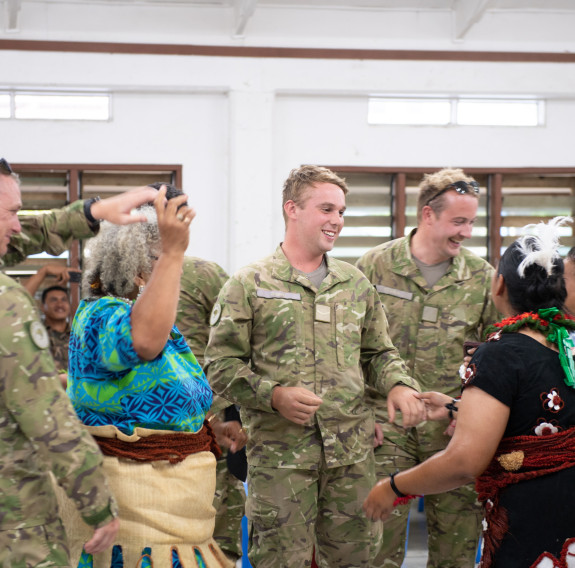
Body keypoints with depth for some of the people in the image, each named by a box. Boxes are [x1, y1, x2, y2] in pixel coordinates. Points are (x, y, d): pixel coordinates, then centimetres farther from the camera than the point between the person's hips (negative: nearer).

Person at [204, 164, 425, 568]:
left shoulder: (355, 284, 14)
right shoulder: (249, 285, 0)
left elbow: (378, 353, 21)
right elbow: (221, 365, -2)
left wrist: (398, 384, -1)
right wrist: (273, 395, -17)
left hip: (352, 450, 4)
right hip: (280, 453, -4)